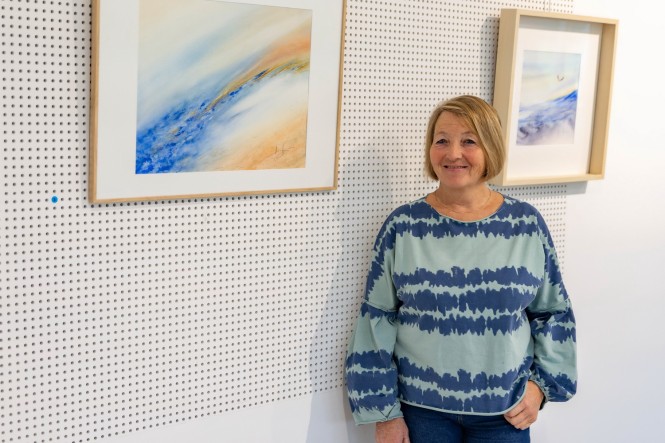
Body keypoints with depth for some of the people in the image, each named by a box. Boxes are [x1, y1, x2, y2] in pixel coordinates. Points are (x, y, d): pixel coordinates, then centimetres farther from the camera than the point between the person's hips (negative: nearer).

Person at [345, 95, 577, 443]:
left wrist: (540, 383, -1)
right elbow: (376, 322, -4)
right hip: (421, 408, -1)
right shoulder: (402, 227, -6)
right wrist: (384, 411, -4)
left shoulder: (527, 225, -2)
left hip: (505, 413, 1)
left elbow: (553, 313, 7)